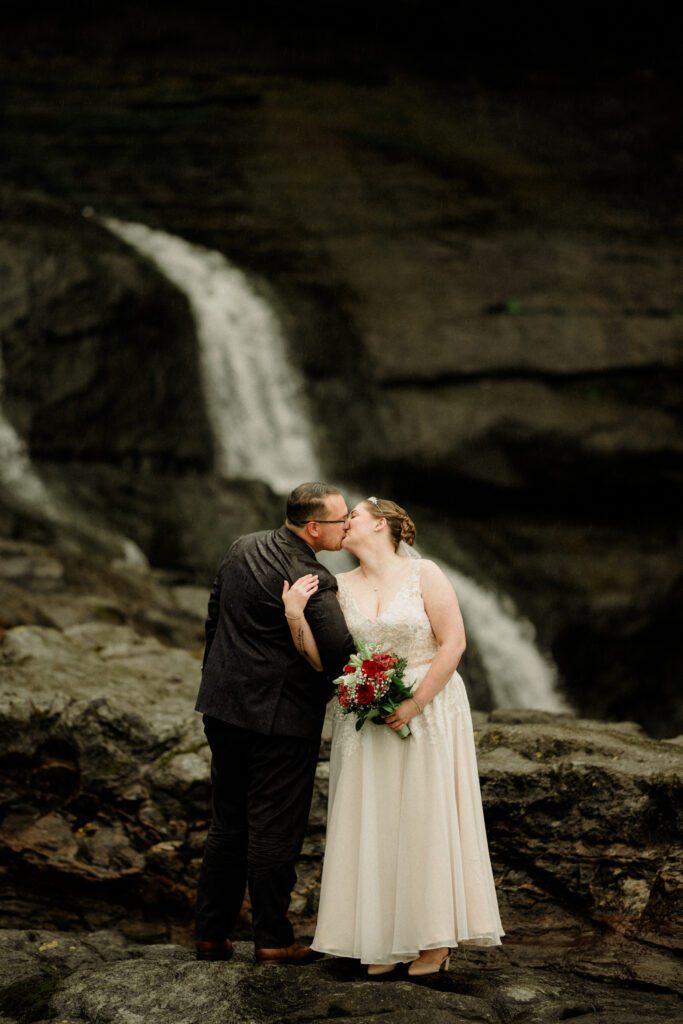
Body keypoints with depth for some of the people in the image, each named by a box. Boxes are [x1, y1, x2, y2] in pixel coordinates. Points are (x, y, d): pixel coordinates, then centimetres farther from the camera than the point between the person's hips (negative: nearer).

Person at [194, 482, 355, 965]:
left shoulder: (242, 549, 6)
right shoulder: (311, 581, -20)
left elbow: (214, 616, 15)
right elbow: (340, 652, -27)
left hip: (224, 707, 7)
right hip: (280, 717, -7)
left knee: (228, 824, 16)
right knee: (275, 829, 4)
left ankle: (211, 933, 21)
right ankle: (273, 938, 12)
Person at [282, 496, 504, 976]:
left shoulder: (424, 575, -5)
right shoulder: (340, 587, 6)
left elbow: (453, 642, -10)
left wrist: (414, 704, -16)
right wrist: (296, 614, -15)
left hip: (427, 713, -4)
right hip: (365, 718, 4)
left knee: (425, 820, 0)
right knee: (372, 824, 2)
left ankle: (436, 941, 8)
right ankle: (384, 940, 9)